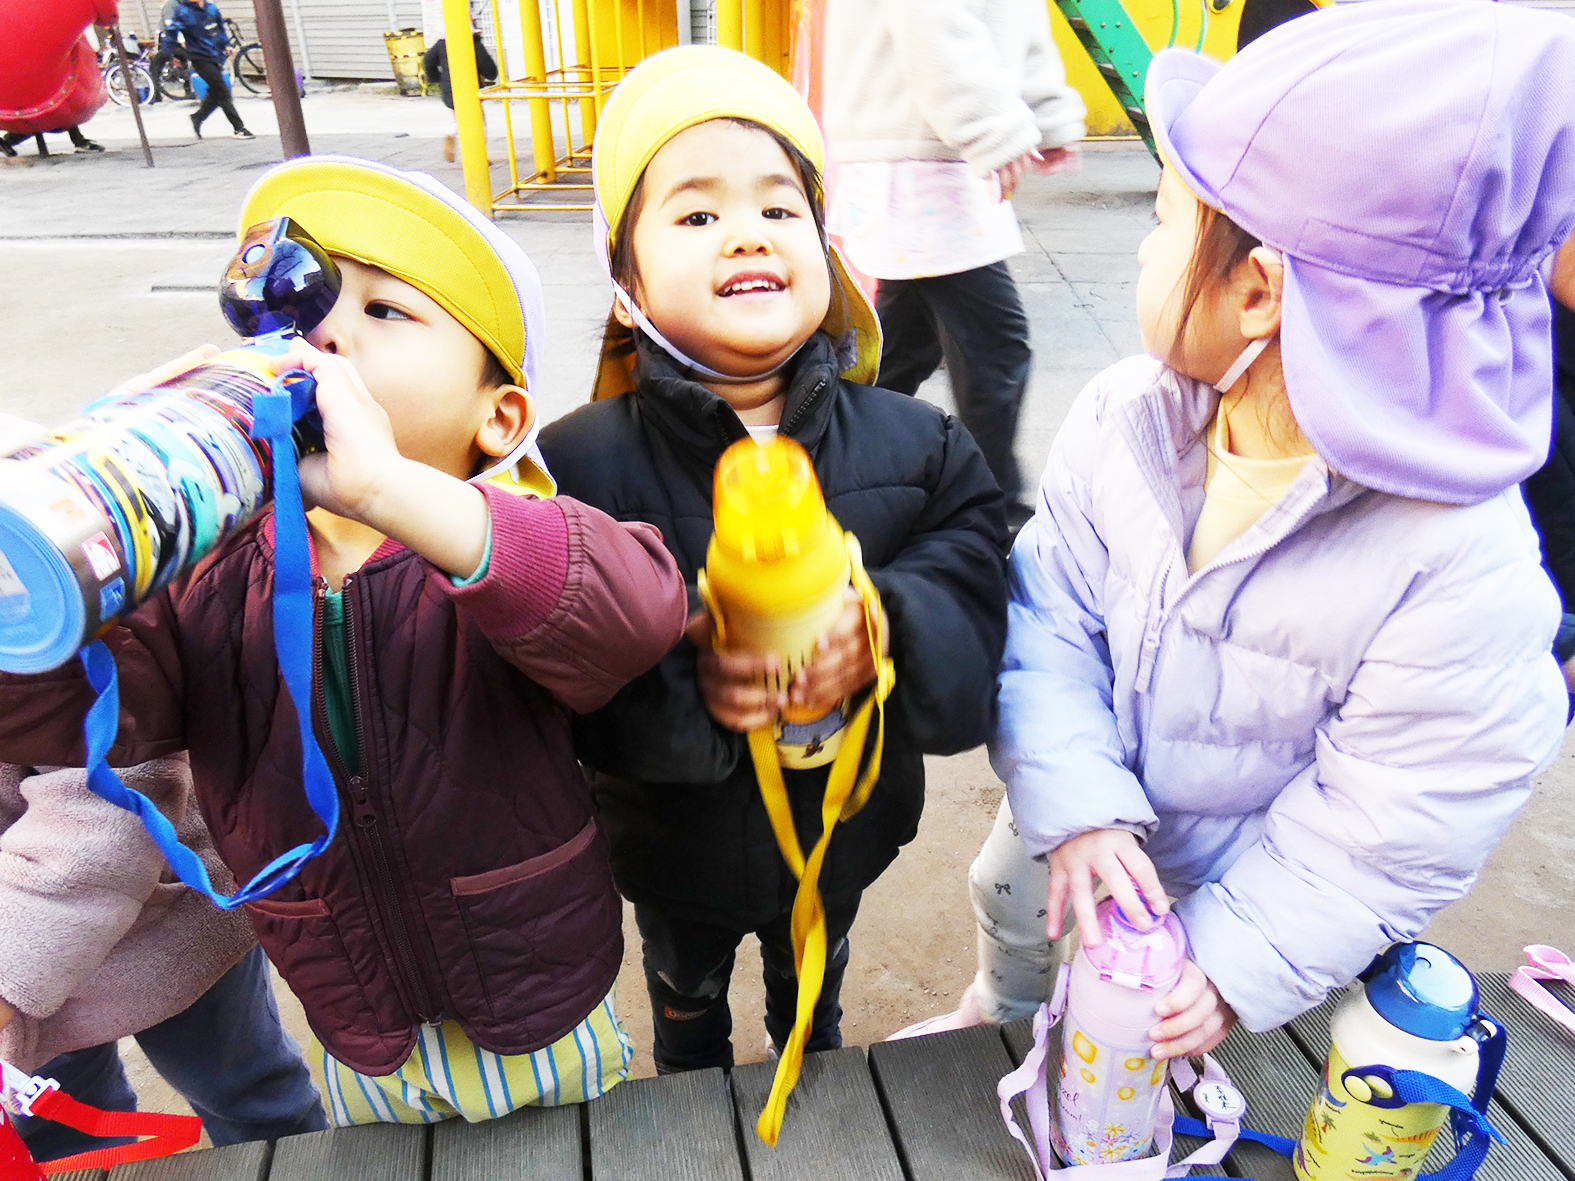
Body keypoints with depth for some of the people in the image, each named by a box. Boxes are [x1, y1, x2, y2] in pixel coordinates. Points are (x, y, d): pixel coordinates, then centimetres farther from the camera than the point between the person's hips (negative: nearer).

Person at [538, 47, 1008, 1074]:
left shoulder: (913, 445, -17)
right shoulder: (581, 462, -24)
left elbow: (973, 602, -21)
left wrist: (882, 634, -43)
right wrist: (686, 685, -43)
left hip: (845, 825, 2)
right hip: (672, 844, -1)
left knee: (815, 995, 36)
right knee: (688, 1008, 33)